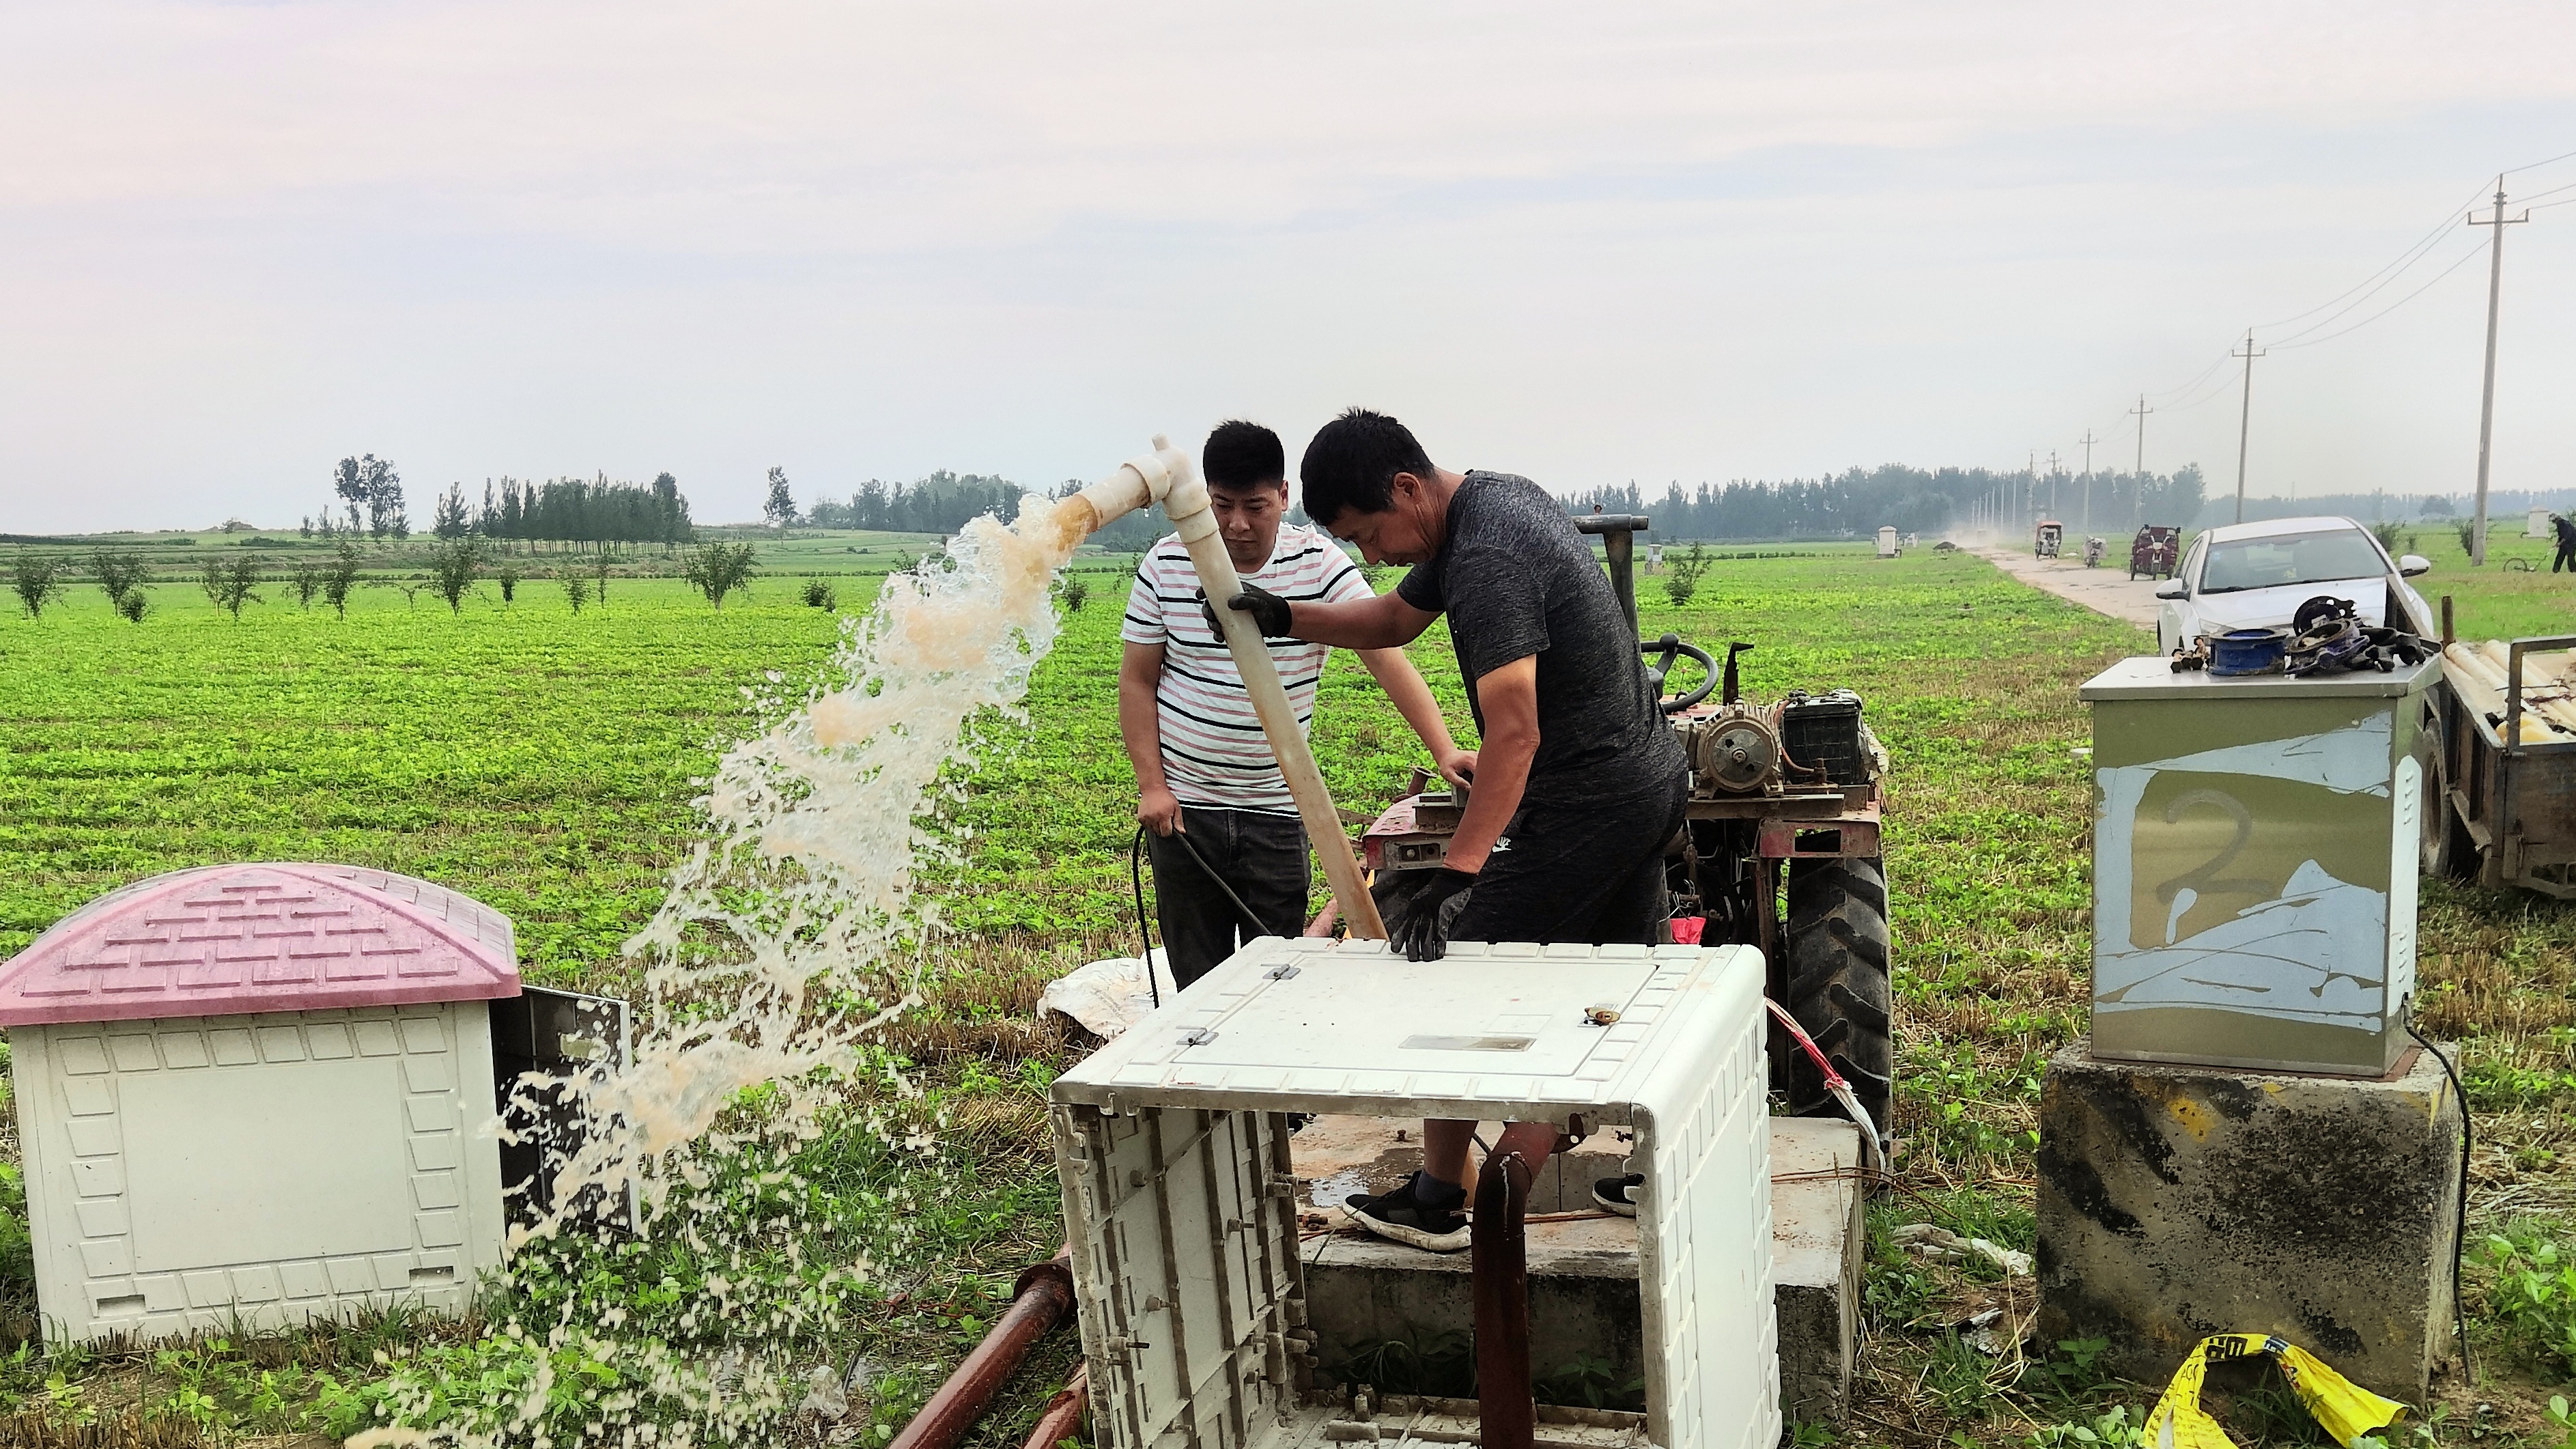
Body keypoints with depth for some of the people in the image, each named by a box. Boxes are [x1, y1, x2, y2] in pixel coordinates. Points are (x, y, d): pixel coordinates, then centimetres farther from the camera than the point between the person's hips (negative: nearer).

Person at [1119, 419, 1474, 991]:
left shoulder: (1320, 565, -7)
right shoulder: (1167, 562, -3)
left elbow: (1387, 658, -15)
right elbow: (1137, 679, 3)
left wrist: (1444, 749, -28)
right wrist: (1150, 784, -5)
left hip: (1278, 809, -1)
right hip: (1183, 805, 1)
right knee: (1197, 981, 9)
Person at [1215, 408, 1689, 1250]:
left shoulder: (1485, 564, -25)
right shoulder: (1494, 497, 8)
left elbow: (1515, 730, -34)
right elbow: (1395, 620, 20)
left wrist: (1455, 874, -39)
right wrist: (1284, 619, 7)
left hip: (1584, 804, -10)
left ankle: (1438, 1202, 10)